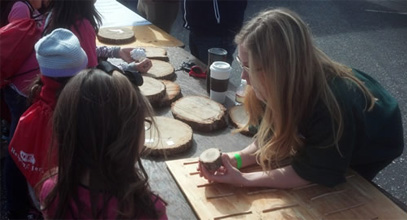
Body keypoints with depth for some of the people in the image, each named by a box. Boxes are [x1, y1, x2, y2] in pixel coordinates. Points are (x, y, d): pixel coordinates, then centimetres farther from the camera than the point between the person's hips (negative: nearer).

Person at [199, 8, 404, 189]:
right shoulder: (291, 84, -27)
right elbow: (272, 138, -14)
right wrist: (237, 159, -32)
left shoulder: (332, 109, -45)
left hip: (372, 145, -5)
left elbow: (307, 174, -31)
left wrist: (243, 179, -38)